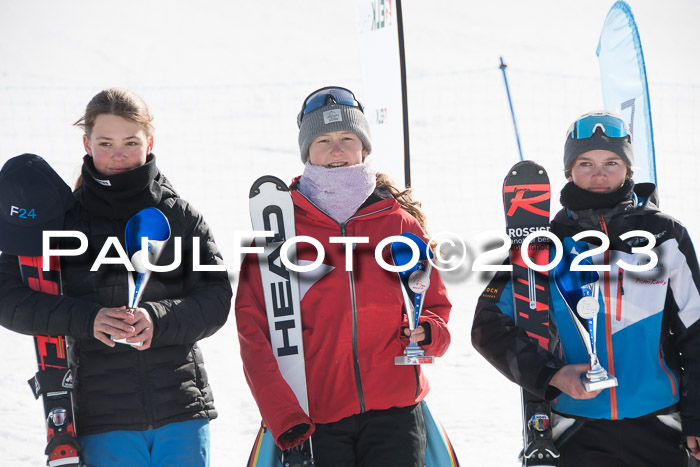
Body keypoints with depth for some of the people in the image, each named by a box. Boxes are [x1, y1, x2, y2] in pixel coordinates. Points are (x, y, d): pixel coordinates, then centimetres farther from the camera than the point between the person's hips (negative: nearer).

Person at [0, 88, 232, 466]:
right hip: (103, 419, -1)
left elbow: (217, 299, 1)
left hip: (182, 410, 1)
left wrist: (158, 318, -18)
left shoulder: (180, 215, 6)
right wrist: (86, 319, -16)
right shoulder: (62, 217, 3)